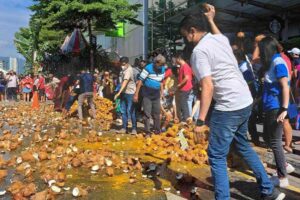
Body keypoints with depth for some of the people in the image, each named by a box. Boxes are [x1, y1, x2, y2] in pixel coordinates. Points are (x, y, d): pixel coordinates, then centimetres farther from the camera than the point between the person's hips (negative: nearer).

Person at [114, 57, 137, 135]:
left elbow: (125, 82, -27)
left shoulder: (129, 70, -16)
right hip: (124, 92, 8)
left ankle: (134, 128, 5)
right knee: (123, 111, 10)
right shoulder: (123, 70, 10)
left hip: (130, 92, -8)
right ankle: (124, 128, 17)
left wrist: (119, 93, -34)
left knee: (130, 111, -5)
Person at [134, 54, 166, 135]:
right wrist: (136, 94, -16)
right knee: (147, 114, -2)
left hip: (156, 94, 5)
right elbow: (140, 81, -14)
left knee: (157, 113, 9)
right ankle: (147, 131, 7)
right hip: (147, 94, -5)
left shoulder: (162, 69, 2)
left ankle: (157, 130, 21)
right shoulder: (148, 68, -15)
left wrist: (161, 93, 14)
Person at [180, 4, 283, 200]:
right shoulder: (221, 39, 10)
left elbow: (208, 86, -22)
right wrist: (211, 19, 48)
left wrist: (201, 121, -22)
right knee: (243, 145, 25)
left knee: (217, 156, 1)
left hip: (229, 107, -9)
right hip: (246, 102, 9)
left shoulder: (199, 51, -12)